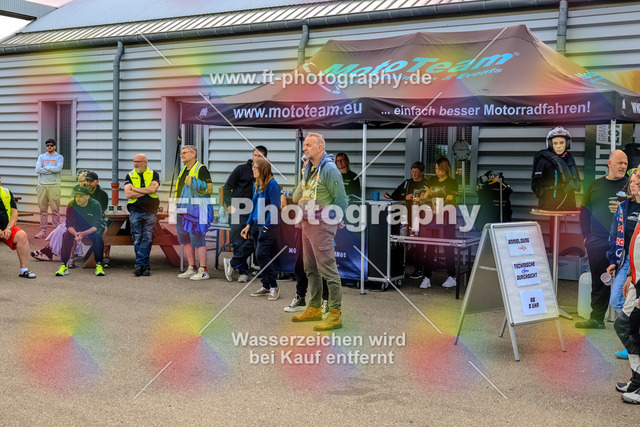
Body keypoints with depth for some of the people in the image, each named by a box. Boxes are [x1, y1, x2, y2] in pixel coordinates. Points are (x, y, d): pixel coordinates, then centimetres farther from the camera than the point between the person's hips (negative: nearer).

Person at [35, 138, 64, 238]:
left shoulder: (59, 157, 7)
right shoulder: (41, 157, 14)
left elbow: (58, 168, -13)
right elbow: (38, 170, -2)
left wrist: (45, 167, -4)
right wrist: (52, 170, -7)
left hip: (54, 186, -3)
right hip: (42, 185, 3)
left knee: (55, 210, -4)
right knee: (43, 210, 5)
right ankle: (43, 231, 9)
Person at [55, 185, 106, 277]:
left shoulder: (95, 205, -21)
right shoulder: (71, 205, -15)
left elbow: (96, 225, -26)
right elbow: (69, 225, -18)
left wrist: (84, 233, -43)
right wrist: (76, 234, -40)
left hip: (92, 229, -2)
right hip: (77, 229, 2)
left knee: (97, 236, -35)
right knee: (67, 235, -29)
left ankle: (99, 265, -22)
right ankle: (64, 266, -22)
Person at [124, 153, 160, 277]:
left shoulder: (154, 174, 7)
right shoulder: (130, 176, 9)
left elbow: (153, 189, -13)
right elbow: (128, 194, -5)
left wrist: (134, 189, -6)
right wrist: (146, 191, -6)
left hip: (150, 212, -1)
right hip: (135, 212, 1)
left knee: (147, 238, -8)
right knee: (137, 239, -1)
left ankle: (139, 264, -6)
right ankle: (145, 267, 6)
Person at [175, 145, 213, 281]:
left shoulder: (201, 169, -8)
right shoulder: (184, 169, 19)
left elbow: (209, 188, -16)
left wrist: (193, 182, -21)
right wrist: (177, 206, 23)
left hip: (195, 210, -9)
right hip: (183, 210, 9)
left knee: (197, 239, -9)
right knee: (184, 238, 12)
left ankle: (203, 270, -2)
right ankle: (192, 268, 21)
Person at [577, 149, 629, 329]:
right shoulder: (595, 185, 12)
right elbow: (584, 211, 14)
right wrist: (586, 236, 6)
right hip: (597, 243, 3)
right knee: (598, 281, 9)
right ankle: (597, 319, 18)